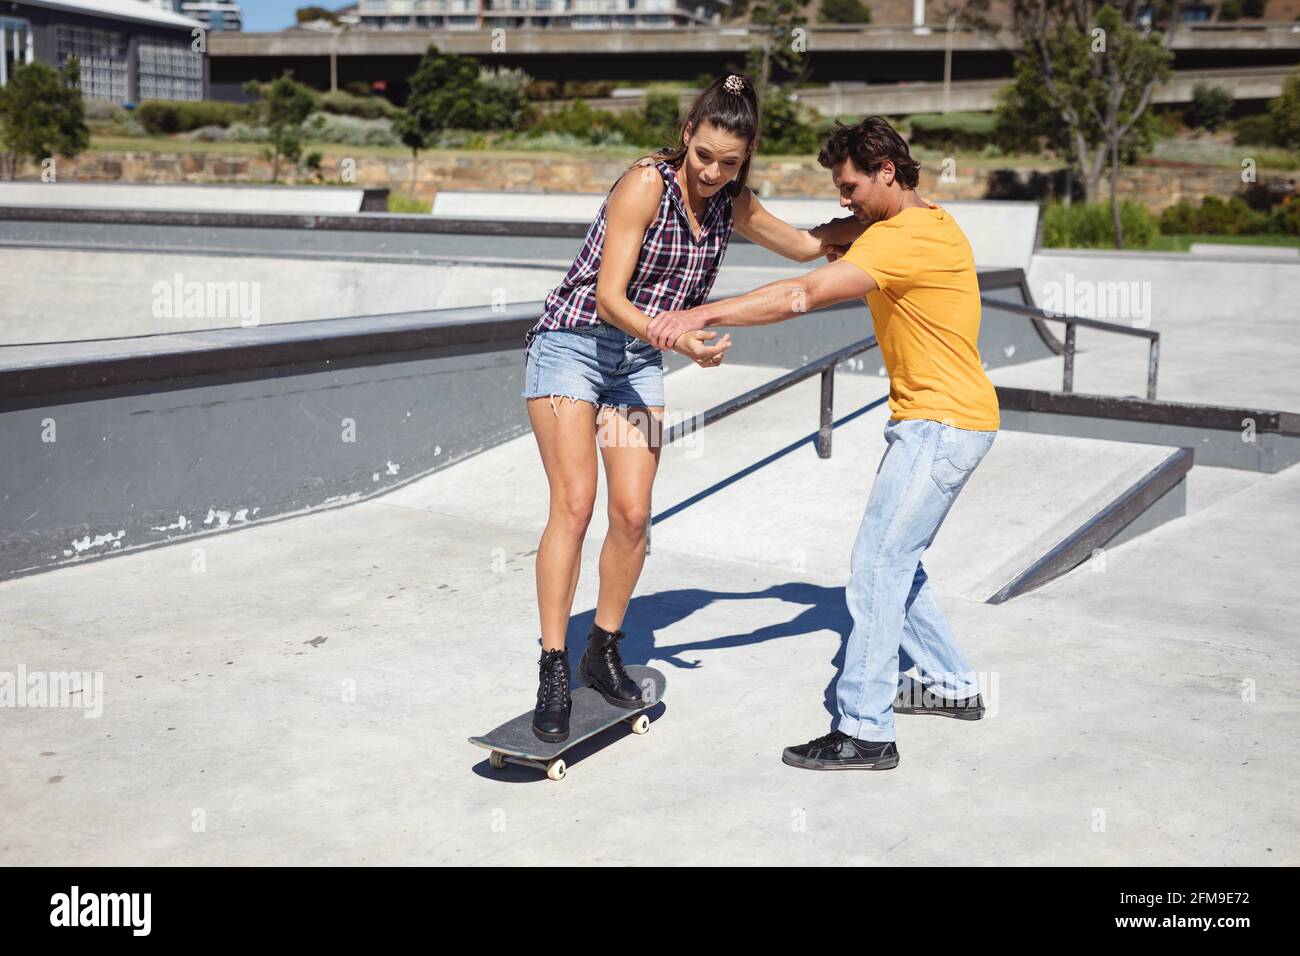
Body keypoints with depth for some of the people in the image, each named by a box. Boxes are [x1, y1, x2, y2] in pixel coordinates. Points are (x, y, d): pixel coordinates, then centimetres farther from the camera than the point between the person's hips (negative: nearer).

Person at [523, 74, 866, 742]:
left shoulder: (732, 205, 3)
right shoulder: (645, 183, -17)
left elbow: (805, 245, 21)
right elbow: (608, 298, -22)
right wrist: (678, 340, -35)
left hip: (638, 362, 6)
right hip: (571, 344, -6)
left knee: (633, 513, -4)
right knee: (574, 502, -17)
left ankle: (603, 655, 14)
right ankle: (553, 672, -11)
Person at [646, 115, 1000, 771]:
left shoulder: (902, 237, -19)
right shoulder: (929, 224, 15)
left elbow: (802, 297, -30)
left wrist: (702, 315, -33)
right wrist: (844, 245, 2)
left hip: (943, 425, -11)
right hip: (931, 420, 11)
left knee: (876, 566, -11)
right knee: (896, 561, 18)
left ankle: (865, 733, -7)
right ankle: (951, 685, 30)